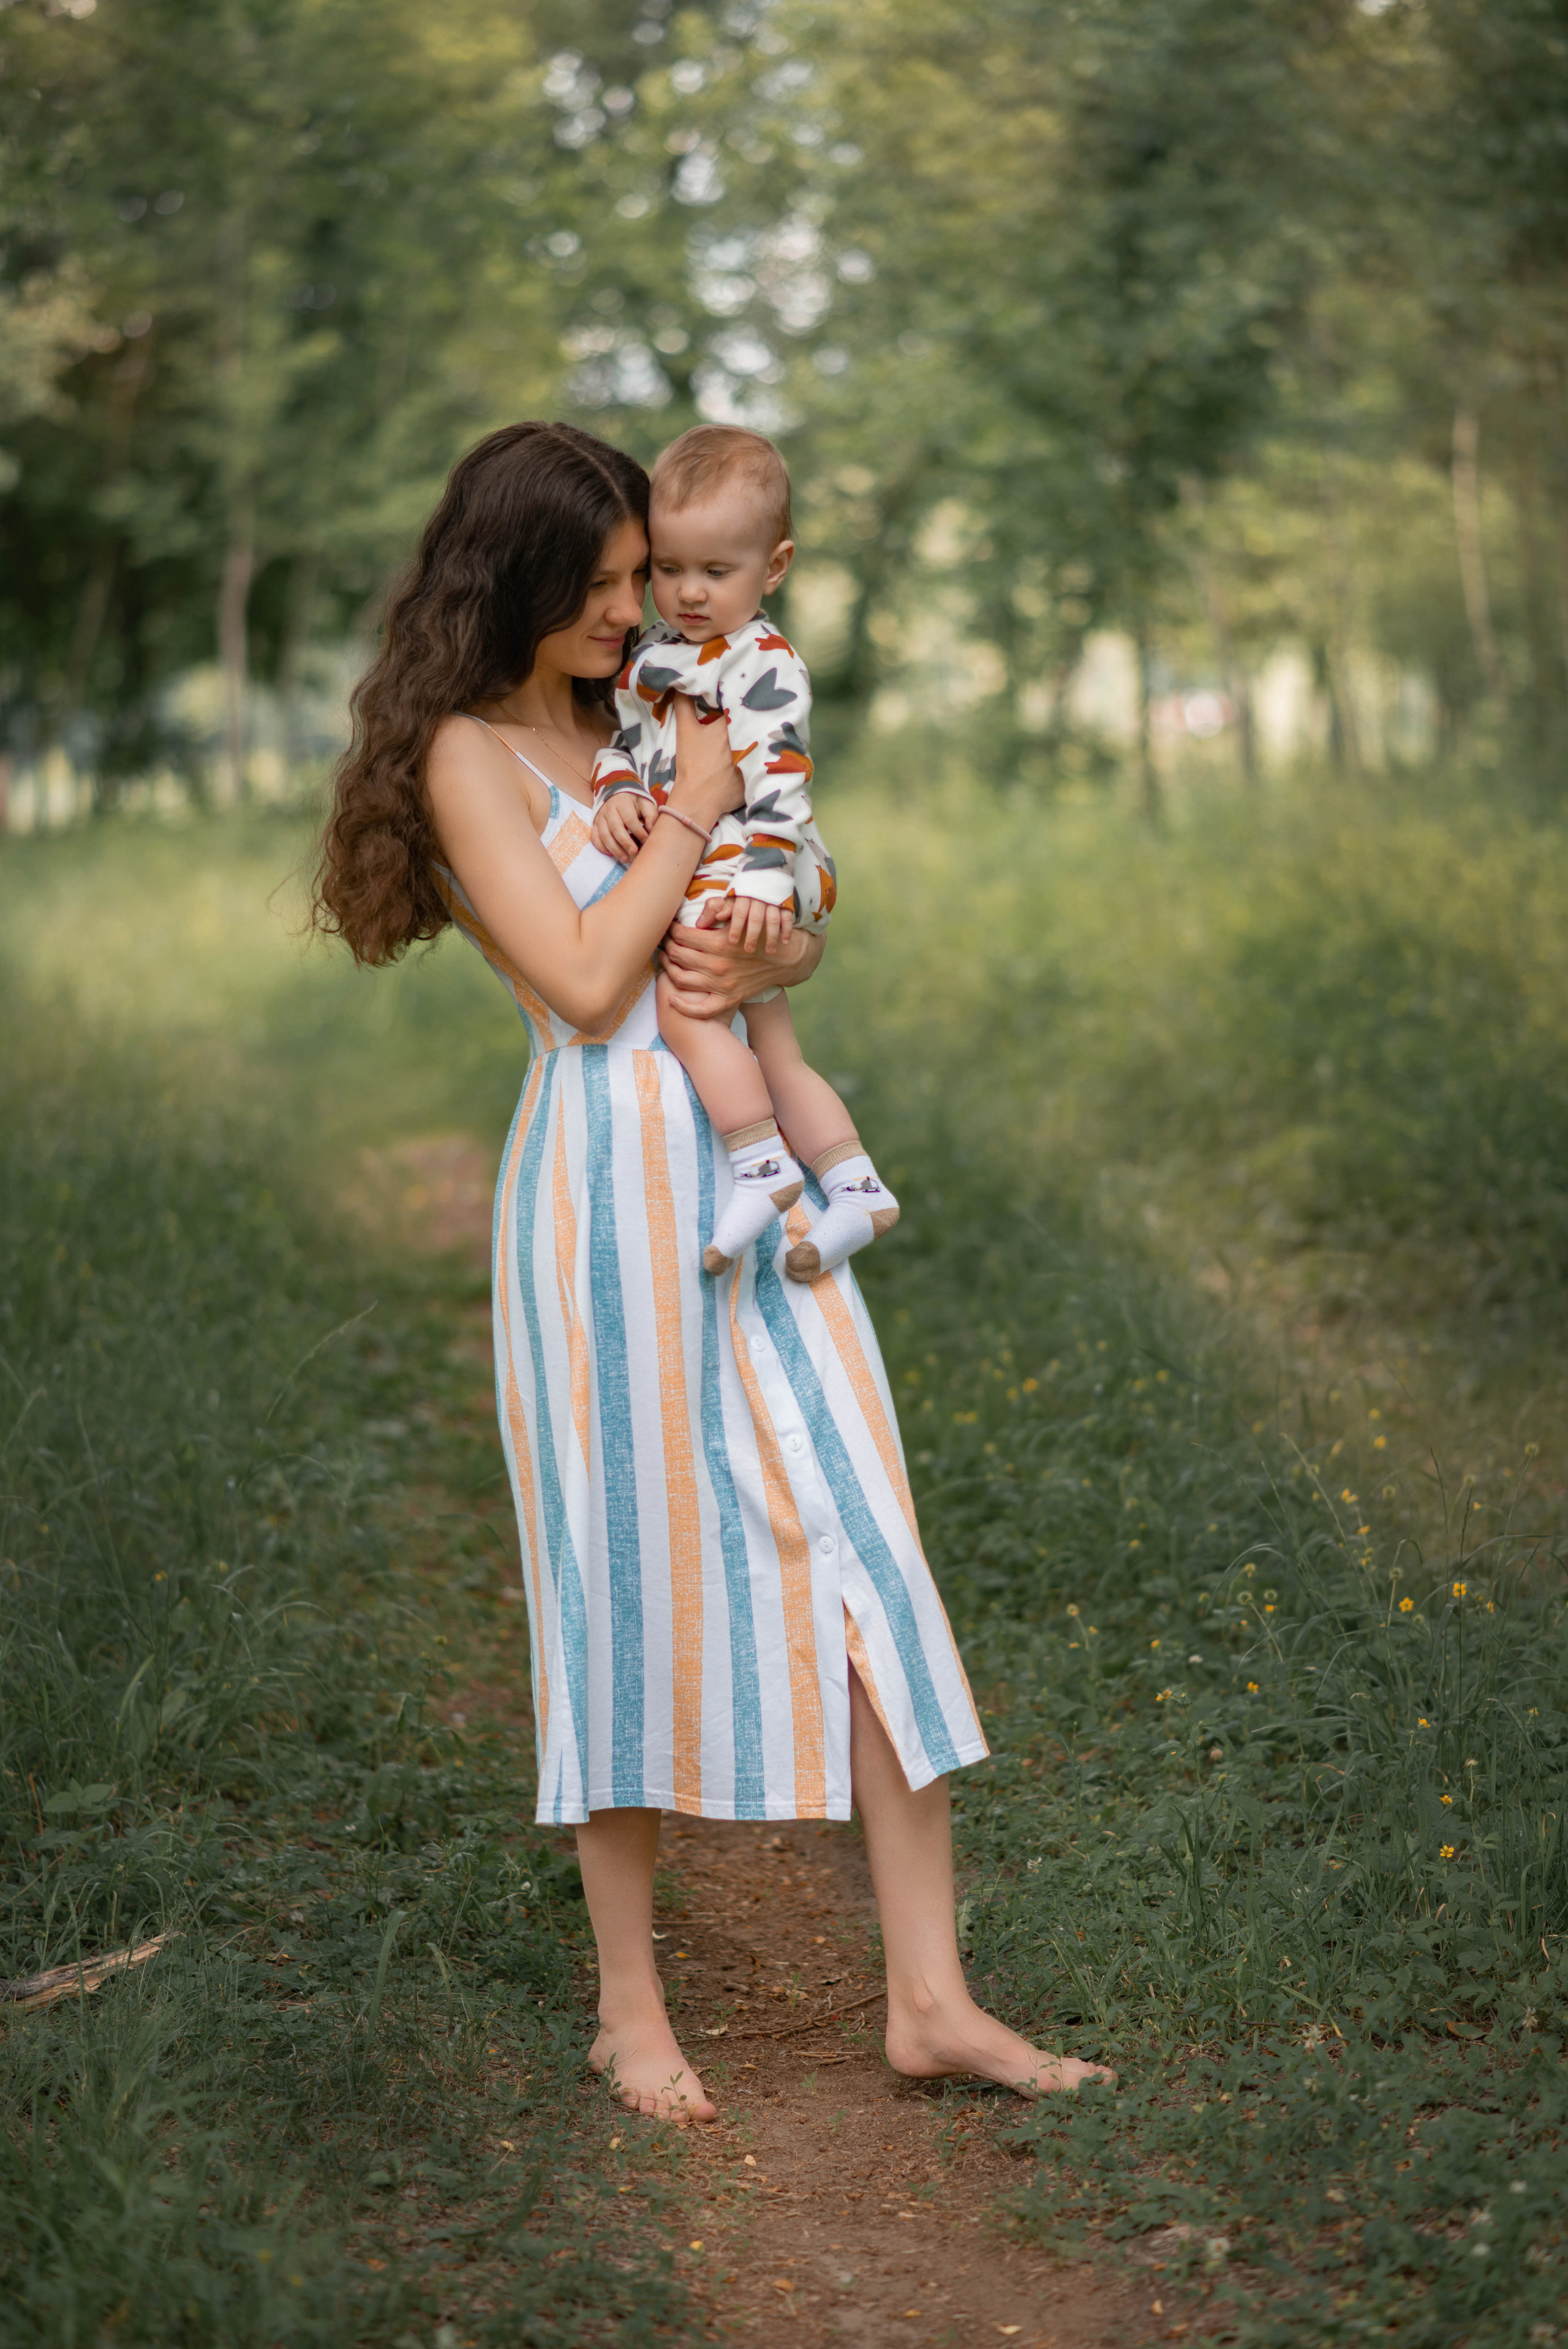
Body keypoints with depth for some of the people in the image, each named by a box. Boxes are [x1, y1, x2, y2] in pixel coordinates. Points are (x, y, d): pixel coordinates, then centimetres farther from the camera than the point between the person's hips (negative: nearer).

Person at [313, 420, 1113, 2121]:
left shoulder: (640, 728, 16)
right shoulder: (468, 755, -5)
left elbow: (799, 933, 17)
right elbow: (584, 981, -15)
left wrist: (758, 961, -5)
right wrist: (693, 812, -7)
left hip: (752, 1183, 6)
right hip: (610, 1189, -6)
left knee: (862, 1560, 1)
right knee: (633, 1578, 3)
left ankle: (928, 1994, 7)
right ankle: (630, 2004, 19)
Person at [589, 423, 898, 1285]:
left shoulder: (764, 664, -13)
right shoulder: (652, 653, 13)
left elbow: (775, 775, -21)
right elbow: (622, 737, 17)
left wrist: (758, 876, -31)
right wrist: (618, 789, -6)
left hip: (749, 875, -9)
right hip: (684, 872, 9)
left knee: (682, 1002, -25)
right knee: (773, 1052, 12)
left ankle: (763, 1165, -21)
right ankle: (855, 1185, 16)